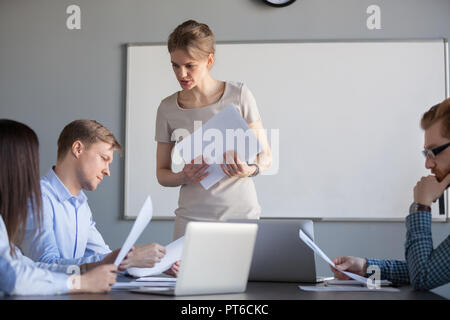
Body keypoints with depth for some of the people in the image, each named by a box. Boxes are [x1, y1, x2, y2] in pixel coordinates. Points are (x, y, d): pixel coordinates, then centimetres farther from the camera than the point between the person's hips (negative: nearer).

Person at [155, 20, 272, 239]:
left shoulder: (238, 95, -3)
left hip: (241, 214, -1)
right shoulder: (168, 109, 3)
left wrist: (251, 170, -19)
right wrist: (183, 177, -12)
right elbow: (162, 174, 9)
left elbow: (265, 155, 2)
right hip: (192, 217, 1)